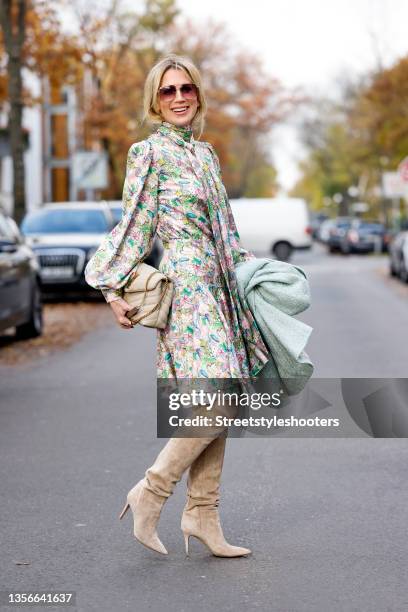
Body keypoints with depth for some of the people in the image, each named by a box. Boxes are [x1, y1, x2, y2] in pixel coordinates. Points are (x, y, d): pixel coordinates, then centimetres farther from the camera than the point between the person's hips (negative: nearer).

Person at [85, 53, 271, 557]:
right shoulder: (149, 152, -5)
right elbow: (135, 224, -8)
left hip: (216, 287, 8)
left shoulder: (205, 153, 17)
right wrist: (114, 291, -12)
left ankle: (202, 514, 14)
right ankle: (150, 492, -1)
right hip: (184, 284, -8)